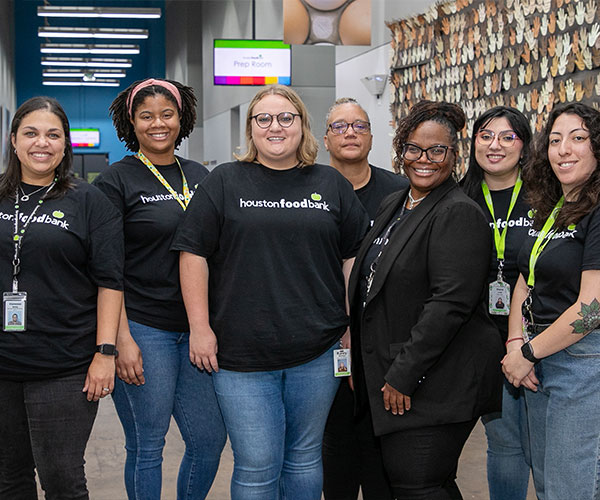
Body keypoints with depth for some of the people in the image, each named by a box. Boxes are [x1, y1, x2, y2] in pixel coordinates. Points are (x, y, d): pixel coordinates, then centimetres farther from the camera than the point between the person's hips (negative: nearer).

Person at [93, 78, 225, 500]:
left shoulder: (200, 176, 12)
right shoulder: (116, 181, -3)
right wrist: (122, 339, -15)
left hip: (195, 329, 5)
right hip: (143, 329, -5)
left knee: (210, 439, 8)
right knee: (146, 445, 3)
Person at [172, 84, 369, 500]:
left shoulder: (332, 184, 9)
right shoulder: (225, 182, 3)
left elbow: (354, 257, 11)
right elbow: (194, 254, 1)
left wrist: (354, 325, 6)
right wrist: (200, 327, -5)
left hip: (317, 354, 2)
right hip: (241, 353, -2)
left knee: (305, 459, 13)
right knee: (256, 466, -1)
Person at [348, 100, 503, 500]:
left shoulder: (459, 215, -13)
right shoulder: (393, 205, 15)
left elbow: (450, 304, -21)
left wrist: (402, 376, -20)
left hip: (435, 383, -9)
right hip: (393, 378, 9)